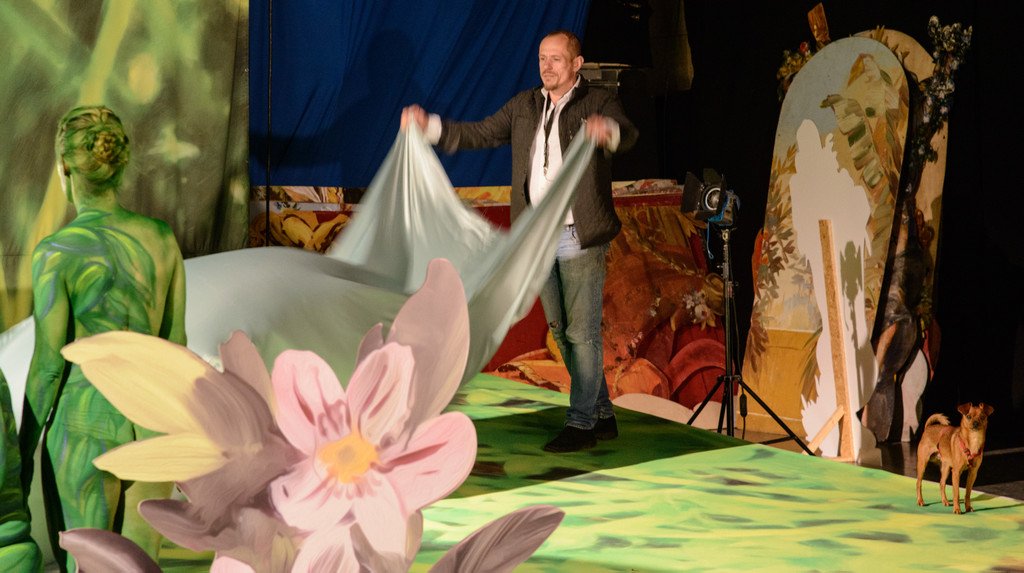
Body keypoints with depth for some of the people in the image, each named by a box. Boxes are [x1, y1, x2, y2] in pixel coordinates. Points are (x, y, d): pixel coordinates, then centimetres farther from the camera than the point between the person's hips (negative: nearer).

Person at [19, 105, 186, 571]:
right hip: (150, 425, 4)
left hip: (86, 429, -4)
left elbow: (48, 366, -12)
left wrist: (24, 452, 1)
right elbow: (174, 342, 4)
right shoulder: (161, 238, -3)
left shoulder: (56, 253, -17)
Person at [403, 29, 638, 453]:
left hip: (580, 236, -6)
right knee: (561, 331, 12)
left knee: (582, 331, -4)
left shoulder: (598, 103, -4)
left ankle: (581, 423, 3)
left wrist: (607, 130, -47)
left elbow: (627, 135, -23)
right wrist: (429, 126, -1)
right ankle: (602, 414, 23)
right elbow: (479, 134, 12)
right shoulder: (524, 106, 12)